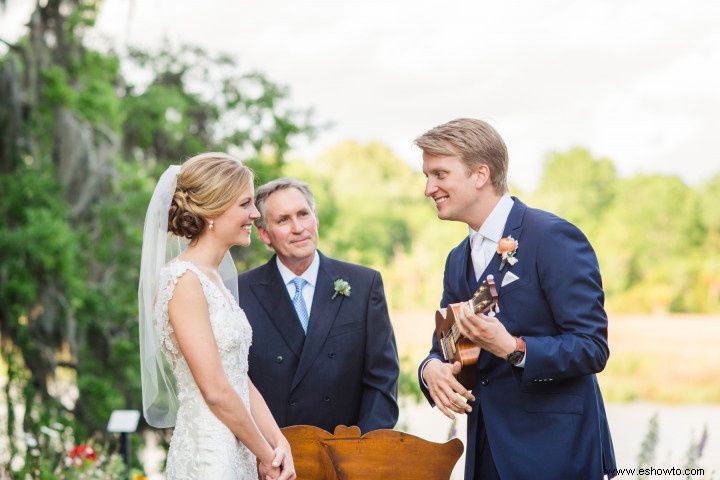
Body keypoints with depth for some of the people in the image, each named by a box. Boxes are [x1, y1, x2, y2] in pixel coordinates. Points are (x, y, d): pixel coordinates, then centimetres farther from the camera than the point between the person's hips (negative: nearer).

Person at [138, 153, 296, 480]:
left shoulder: (214, 279, 12)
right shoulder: (183, 280, -15)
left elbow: (241, 379, 10)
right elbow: (215, 390, -17)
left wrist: (280, 445, -2)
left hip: (237, 452, 8)